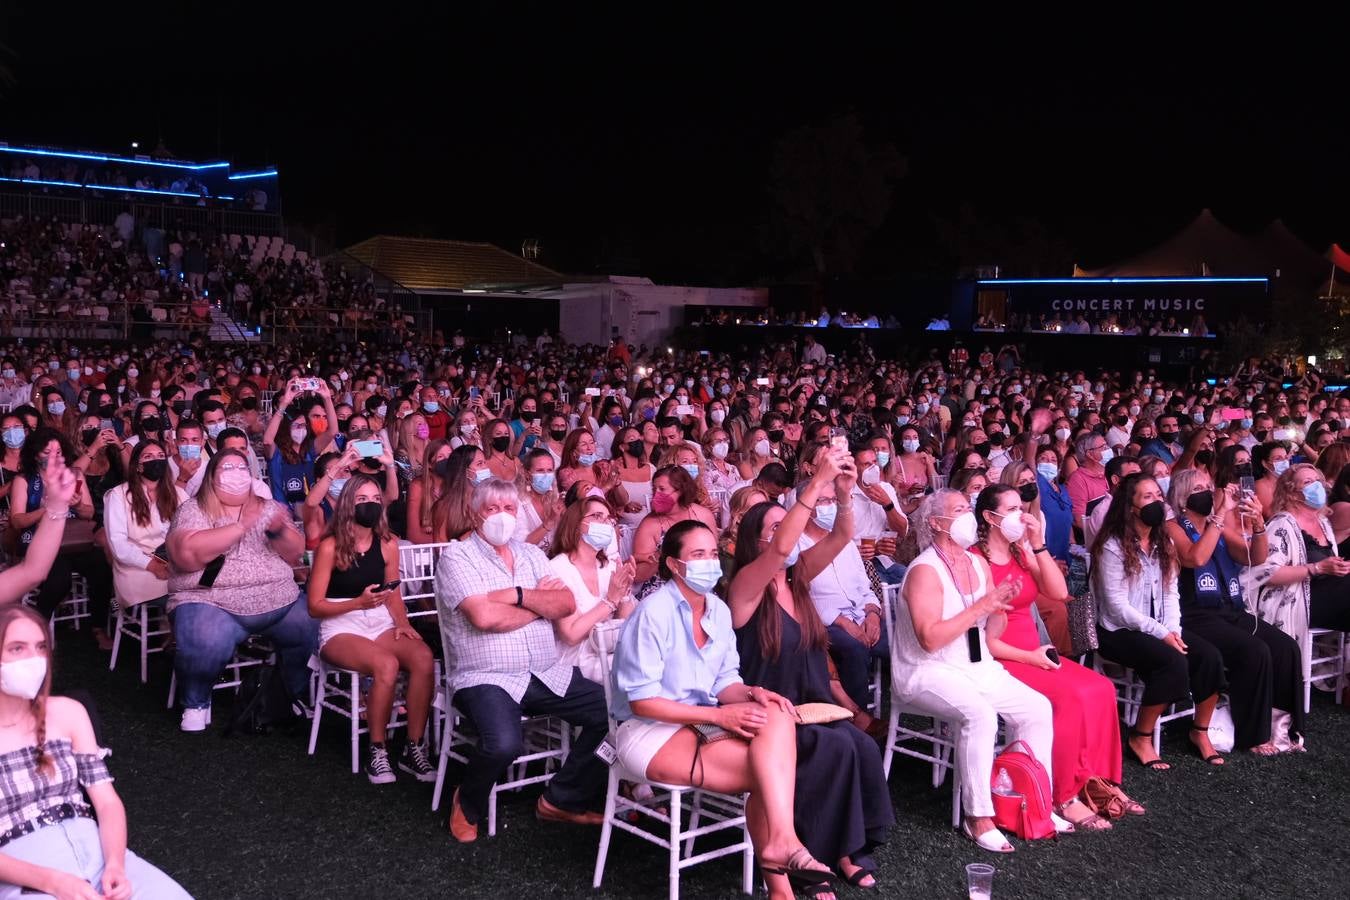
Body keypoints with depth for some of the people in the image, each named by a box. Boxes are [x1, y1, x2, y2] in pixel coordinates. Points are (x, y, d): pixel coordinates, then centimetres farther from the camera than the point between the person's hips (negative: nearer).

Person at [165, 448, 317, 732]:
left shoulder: (269, 507, 15)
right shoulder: (193, 509, 1)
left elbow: (295, 554, 9)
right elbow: (187, 553, -18)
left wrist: (279, 530, -13)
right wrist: (241, 526, -18)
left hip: (280, 602, 5)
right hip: (211, 603, -4)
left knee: (314, 626, -14)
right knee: (206, 643, -33)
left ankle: (301, 694, 15)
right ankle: (196, 703, -1)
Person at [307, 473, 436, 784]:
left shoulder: (387, 544, 6)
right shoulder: (330, 547, -6)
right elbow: (315, 606, -5)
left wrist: (402, 623, -3)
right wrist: (359, 602, -19)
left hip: (381, 624, 4)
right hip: (340, 629, -4)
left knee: (424, 658, -28)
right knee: (386, 665, -35)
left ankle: (414, 748, -18)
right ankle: (377, 752, -18)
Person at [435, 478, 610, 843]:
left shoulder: (532, 555, 16)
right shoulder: (457, 557, -2)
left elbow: (566, 604, 1)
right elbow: (484, 617, -17)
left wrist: (517, 595, -12)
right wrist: (540, 602, -4)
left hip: (548, 675, 6)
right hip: (486, 679, -6)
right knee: (504, 744, -34)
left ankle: (562, 799, 9)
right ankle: (468, 805, 2)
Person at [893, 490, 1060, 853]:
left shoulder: (978, 564, 10)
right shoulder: (924, 571, -15)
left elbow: (990, 633, 12)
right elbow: (930, 639, -25)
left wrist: (1000, 606, -8)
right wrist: (979, 607, -22)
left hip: (978, 668, 8)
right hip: (927, 673, -8)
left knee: (1038, 707, -6)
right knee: (979, 714, -32)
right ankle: (978, 818, -23)